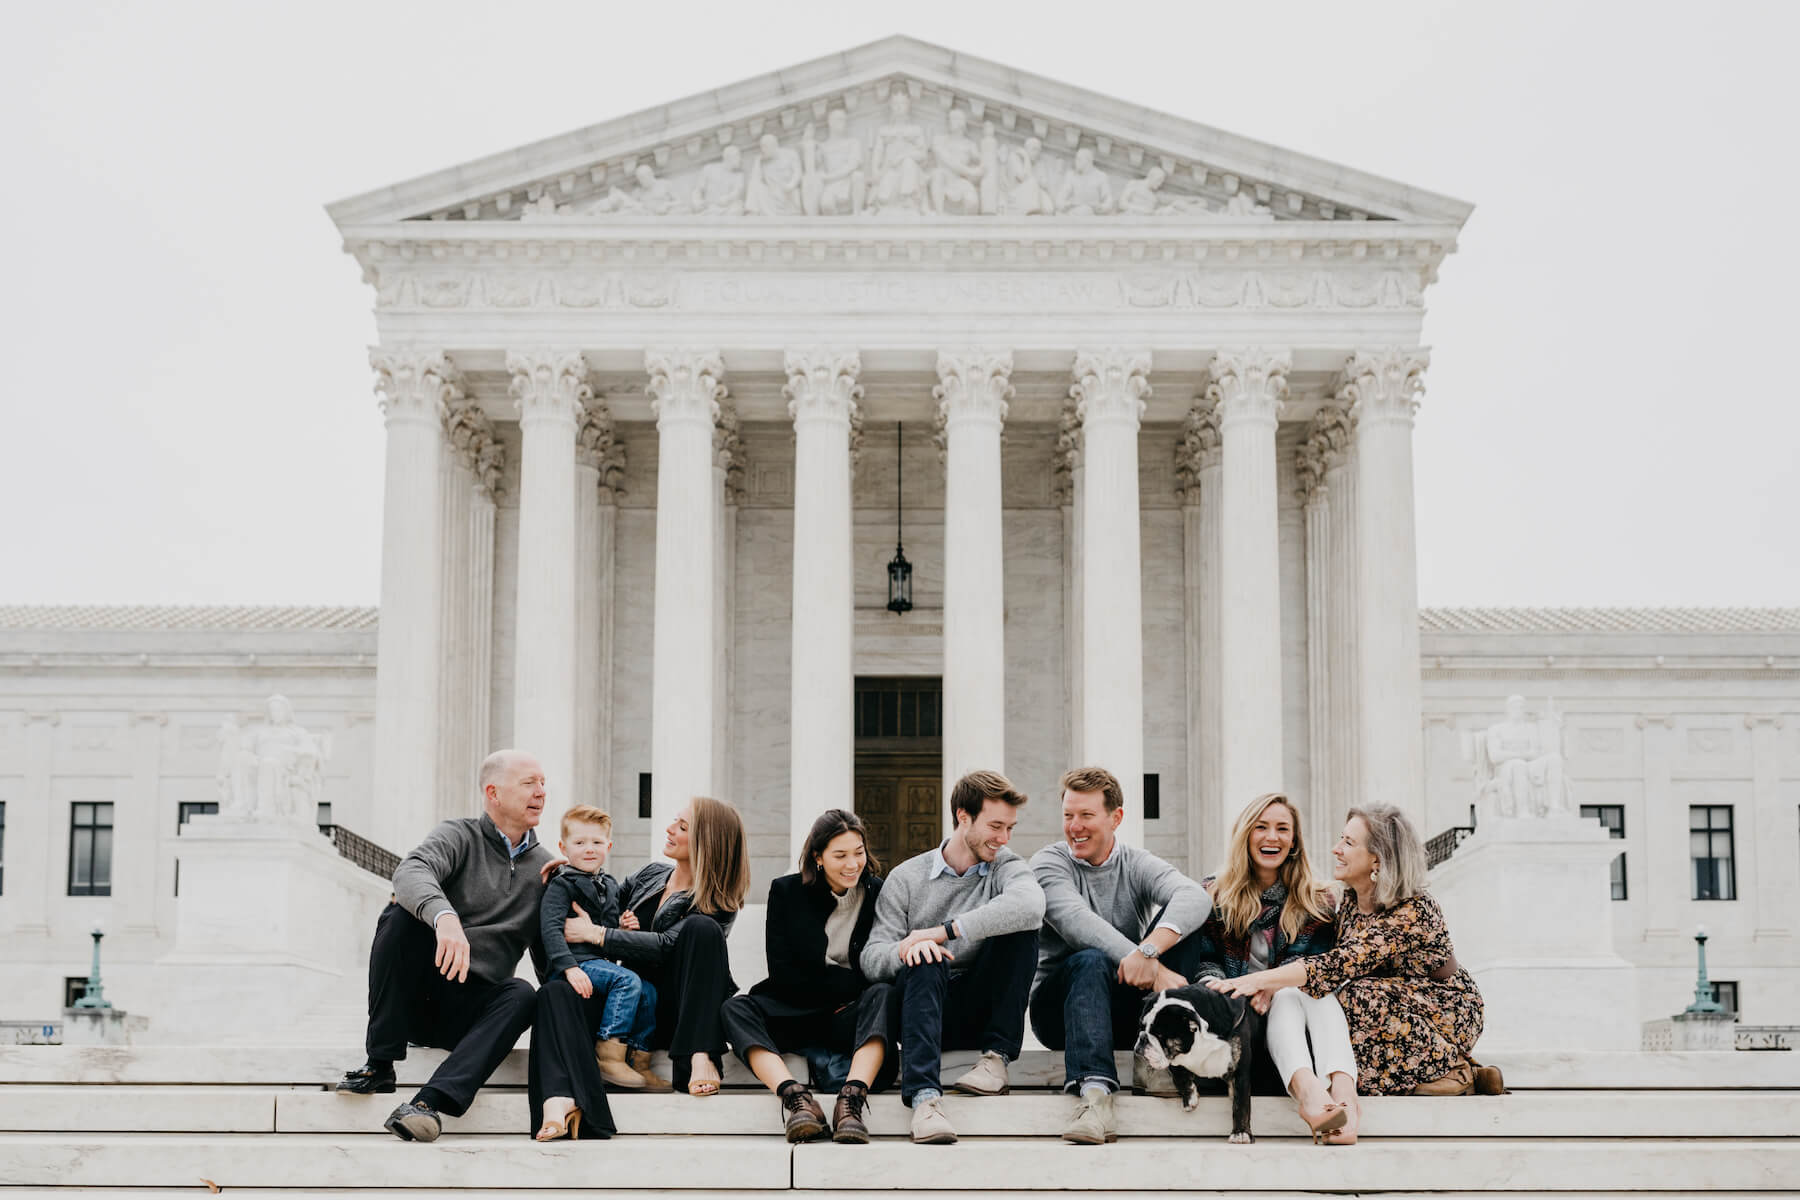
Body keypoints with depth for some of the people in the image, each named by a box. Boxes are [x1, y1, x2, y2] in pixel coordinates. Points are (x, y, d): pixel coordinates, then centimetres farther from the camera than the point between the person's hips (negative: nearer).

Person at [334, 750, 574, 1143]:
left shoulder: (543, 868, 13)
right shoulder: (459, 837, -1)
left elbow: (547, 955, 18)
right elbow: (410, 873, -25)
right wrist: (444, 916, -47)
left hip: (471, 1008, 2)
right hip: (417, 992, -2)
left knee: (520, 995, -30)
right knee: (403, 913, -28)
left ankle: (428, 1103, -44)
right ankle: (380, 1065, -24)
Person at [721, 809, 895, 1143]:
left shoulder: (878, 894, 3)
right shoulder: (787, 891, 4)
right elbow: (781, 974, -1)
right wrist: (844, 984, -9)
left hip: (850, 1016, 0)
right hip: (796, 1013, 1)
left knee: (883, 994, -32)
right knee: (736, 1008, -26)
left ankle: (852, 1098, -51)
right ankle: (795, 1097, -49)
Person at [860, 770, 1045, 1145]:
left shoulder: (1006, 867, 3)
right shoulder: (906, 878, 5)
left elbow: (1030, 905, -24)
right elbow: (871, 958, -4)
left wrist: (943, 931, -28)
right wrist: (906, 949, -28)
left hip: (981, 1012, 1)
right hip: (923, 1007, -1)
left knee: (1019, 928, -20)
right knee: (925, 962, -33)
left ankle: (996, 1056, -19)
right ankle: (924, 1094, -50)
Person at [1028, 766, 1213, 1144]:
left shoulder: (1138, 865, 6)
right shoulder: (1049, 862, -1)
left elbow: (1196, 897, -17)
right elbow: (1075, 920, -22)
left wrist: (1148, 950, -37)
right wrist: (1154, 969, -34)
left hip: (1126, 1010, 2)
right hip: (1059, 1007, -2)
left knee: (1179, 919, -15)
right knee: (1090, 960, -35)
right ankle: (1095, 1090, -53)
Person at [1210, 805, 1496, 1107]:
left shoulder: (1413, 911, -26)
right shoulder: (1351, 899, 0)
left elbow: (1344, 964, -36)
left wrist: (1262, 979, -42)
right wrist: (1269, 987, -23)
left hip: (1445, 1016, -8)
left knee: (1362, 998, -32)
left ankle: (1454, 1072, -14)